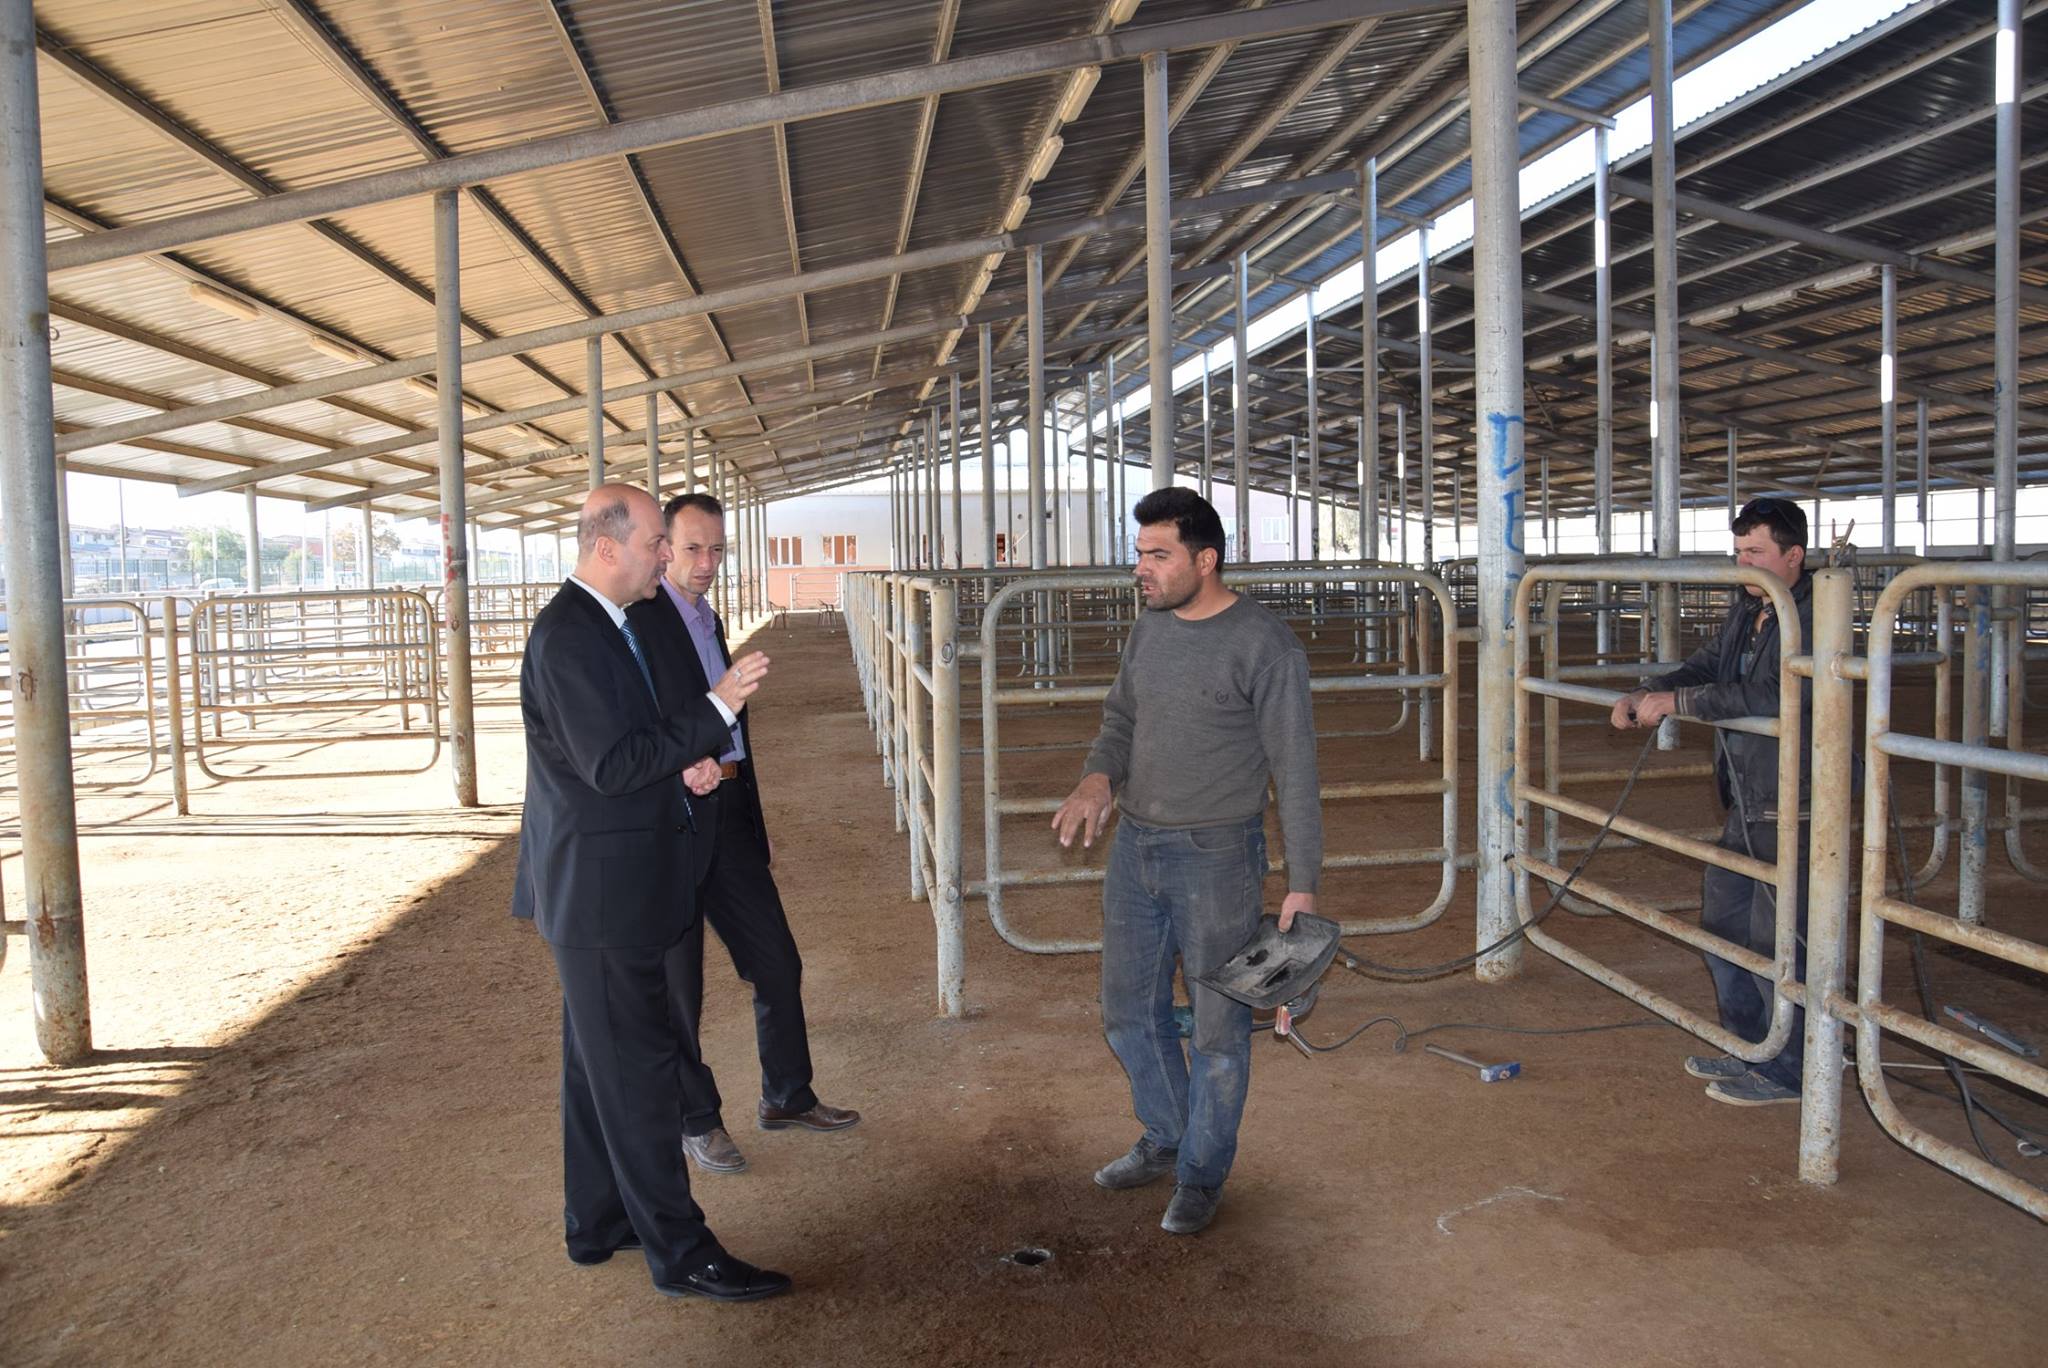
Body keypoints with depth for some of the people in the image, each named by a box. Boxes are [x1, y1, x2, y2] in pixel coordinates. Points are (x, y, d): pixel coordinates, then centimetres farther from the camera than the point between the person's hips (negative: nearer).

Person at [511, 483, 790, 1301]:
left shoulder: (601, 626, 11)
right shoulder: (567, 637, -21)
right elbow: (611, 764, -26)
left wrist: (681, 766, 1)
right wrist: (717, 708, -24)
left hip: (608, 889, 10)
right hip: (601, 894, -10)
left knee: (601, 1063, 19)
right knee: (638, 1069, -1)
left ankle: (598, 1224, 33)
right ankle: (679, 1252, 10)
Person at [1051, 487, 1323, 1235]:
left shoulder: (1265, 645, -14)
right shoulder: (1150, 627, 7)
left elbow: (1296, 771, -12)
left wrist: (1302, 883, -13)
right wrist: (1097, 779, -8)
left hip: (1215, 859, -7)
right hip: (1135, 847, 7)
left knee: (1218, 1029, 6)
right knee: (1129, 1012, 17)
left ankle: (1202, 1173, 25)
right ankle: (1166, 1139, 38)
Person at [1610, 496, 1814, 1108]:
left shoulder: (1816, 619, -19)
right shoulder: (1745, 610, 11)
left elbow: (1773, 697, -30)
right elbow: (1704, 666, 16)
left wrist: (1678, 702, -27)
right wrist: (1643, 694, -2)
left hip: (1794, 809, -10)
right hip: (1747, 805, 10)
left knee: (1776, 940, -1)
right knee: (1722, 919, 18)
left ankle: (1788, 1070, 15)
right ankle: (1747, 1045, 33)